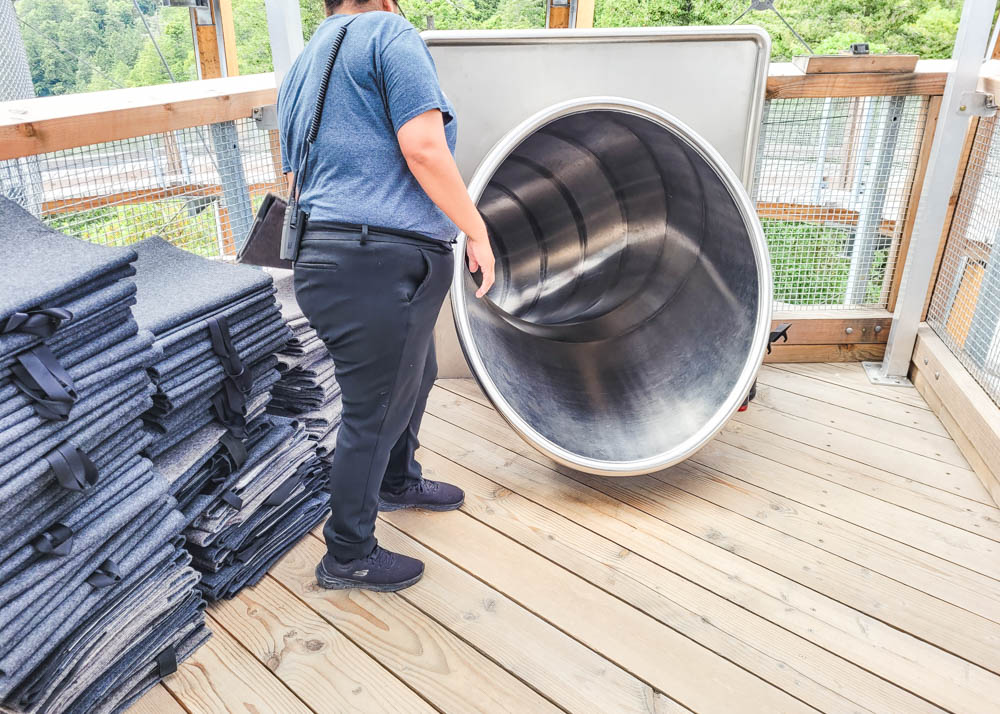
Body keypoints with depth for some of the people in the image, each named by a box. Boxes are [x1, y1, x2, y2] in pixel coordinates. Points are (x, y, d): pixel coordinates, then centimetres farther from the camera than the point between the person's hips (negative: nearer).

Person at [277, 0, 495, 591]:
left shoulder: (301, 70, 23)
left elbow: (299, 182, 25)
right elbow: (424, 148, -17)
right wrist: (477, 231, -9)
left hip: (324, 252, 10)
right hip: (383, 263, -10)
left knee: (414, 376, 27)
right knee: (374, 414, 3)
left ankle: (398, 482, 49)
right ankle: (349, 558, 21)